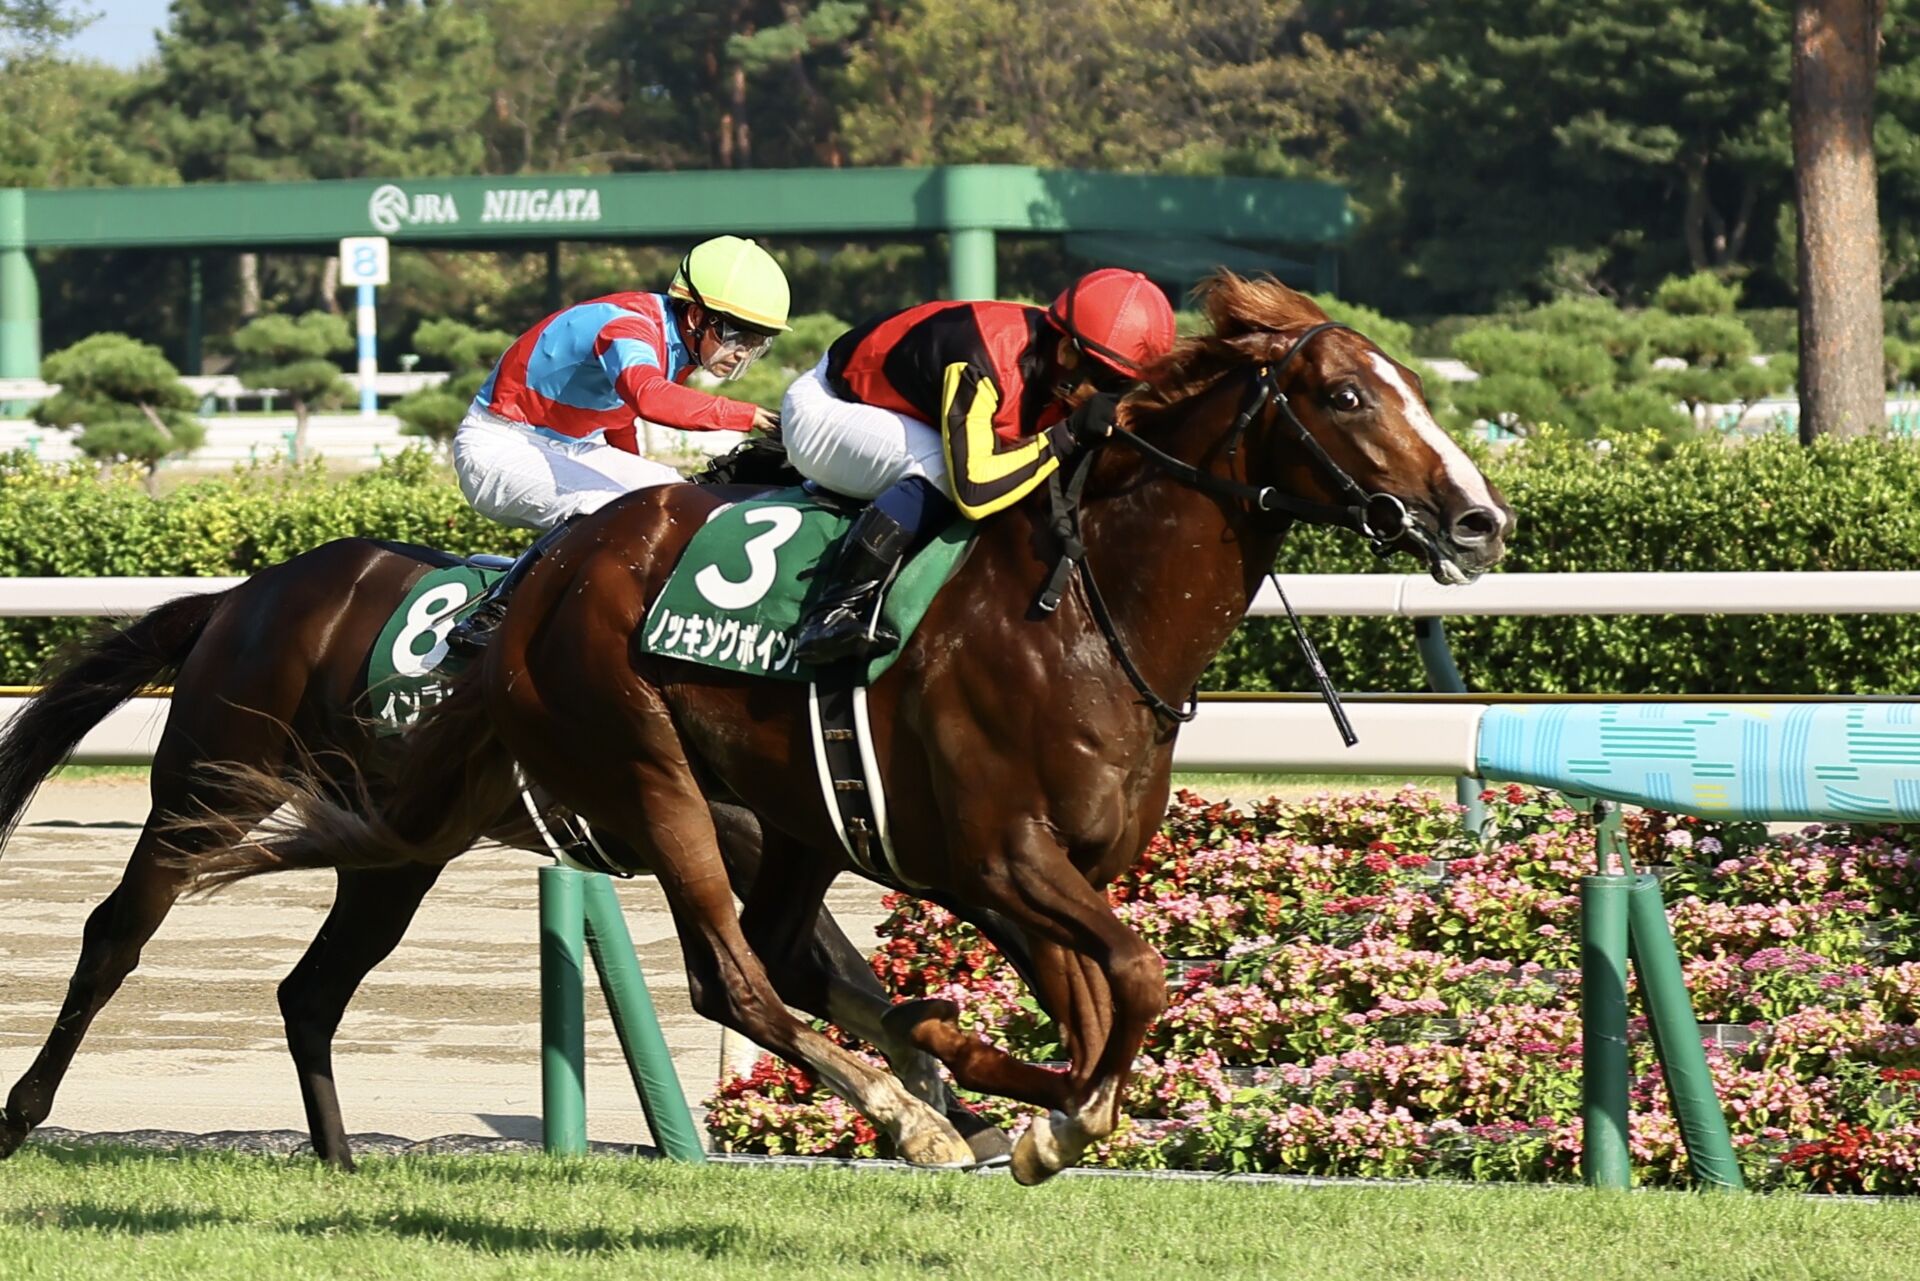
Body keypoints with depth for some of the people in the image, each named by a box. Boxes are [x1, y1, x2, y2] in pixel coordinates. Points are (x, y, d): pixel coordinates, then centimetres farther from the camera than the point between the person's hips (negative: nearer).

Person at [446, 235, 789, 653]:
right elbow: (650, 397, -48)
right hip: (498, 446, -10)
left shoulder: (677, 346, 4)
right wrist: (747, 416, -47)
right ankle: (489, 615, -30)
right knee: (604, 509, -33)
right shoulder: (630, 326, -26)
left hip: (566, 448, 10)